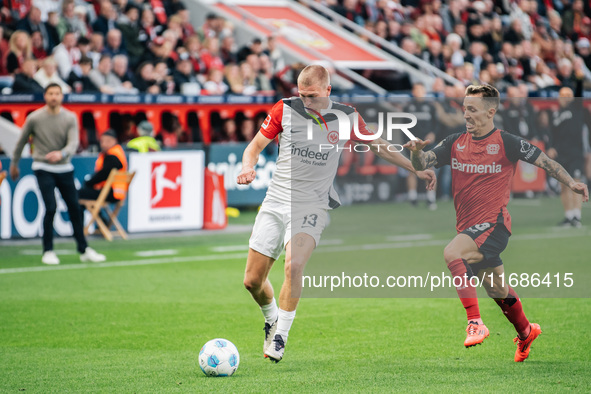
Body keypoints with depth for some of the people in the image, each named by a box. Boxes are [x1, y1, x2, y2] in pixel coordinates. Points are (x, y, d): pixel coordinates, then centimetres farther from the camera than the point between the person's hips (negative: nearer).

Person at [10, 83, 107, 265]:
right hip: (43, 169, -3)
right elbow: (21, 141, 7)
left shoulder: (70, 118, -4)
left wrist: (61, 154, -38)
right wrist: (14, 164, 15)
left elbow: (74, 143, -17)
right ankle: (48, 252, -3)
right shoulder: (34, 118, -8)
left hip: (64, 168, 3)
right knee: (50, 208, -14)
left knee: (75, 208, 5)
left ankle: (84, 250, 16)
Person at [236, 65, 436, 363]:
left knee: (293, 265, -29)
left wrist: (416, 168, 16)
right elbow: (255, 146, 6)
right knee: (252, 280, 0)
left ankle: (281, 335, -15)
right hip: (276, 201, 2)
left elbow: (377, 146, 16)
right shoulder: (285, 109, -2)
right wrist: (248, 169, -15)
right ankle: (271, 318, 32)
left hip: (312, 206, -2)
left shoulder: (346, 118, -1)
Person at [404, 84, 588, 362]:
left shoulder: (507, 143, -7)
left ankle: (475, 323, -30)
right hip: (468, 227, 6)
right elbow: (422, 164, 2)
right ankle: (526, 332, 43)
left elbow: (545, 162, -1)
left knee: (452, 253, -31)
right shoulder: (455, 143, 7)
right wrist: (415, 152, -21)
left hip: (494, 223, -6)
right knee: (497, 290, 19)